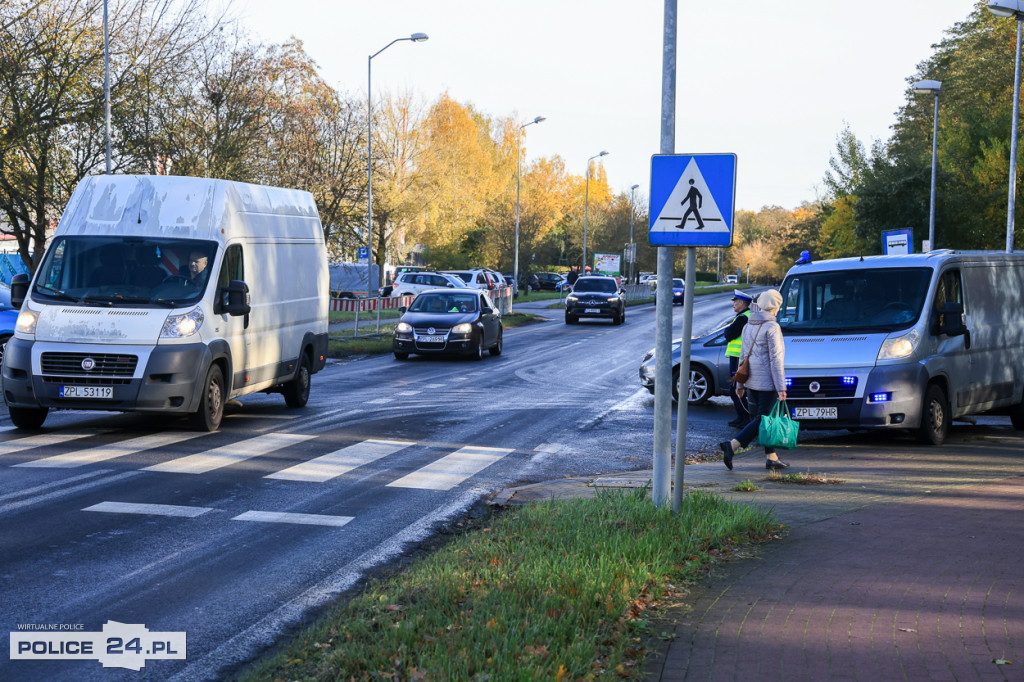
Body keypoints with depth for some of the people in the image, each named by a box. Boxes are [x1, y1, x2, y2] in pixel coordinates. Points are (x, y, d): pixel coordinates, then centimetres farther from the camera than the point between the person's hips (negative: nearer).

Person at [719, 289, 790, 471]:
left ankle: (771, 458, 14)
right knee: (763, 420, -5)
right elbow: (775, 359, -16)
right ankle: (732, 445, -17)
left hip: (752, 381, 8)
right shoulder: (772, 327, -12)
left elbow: (744, 355, 15)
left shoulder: (748, 326, 11)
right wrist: (781, 388, -15)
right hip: (767, 381, -8)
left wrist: (740, 384, 20)